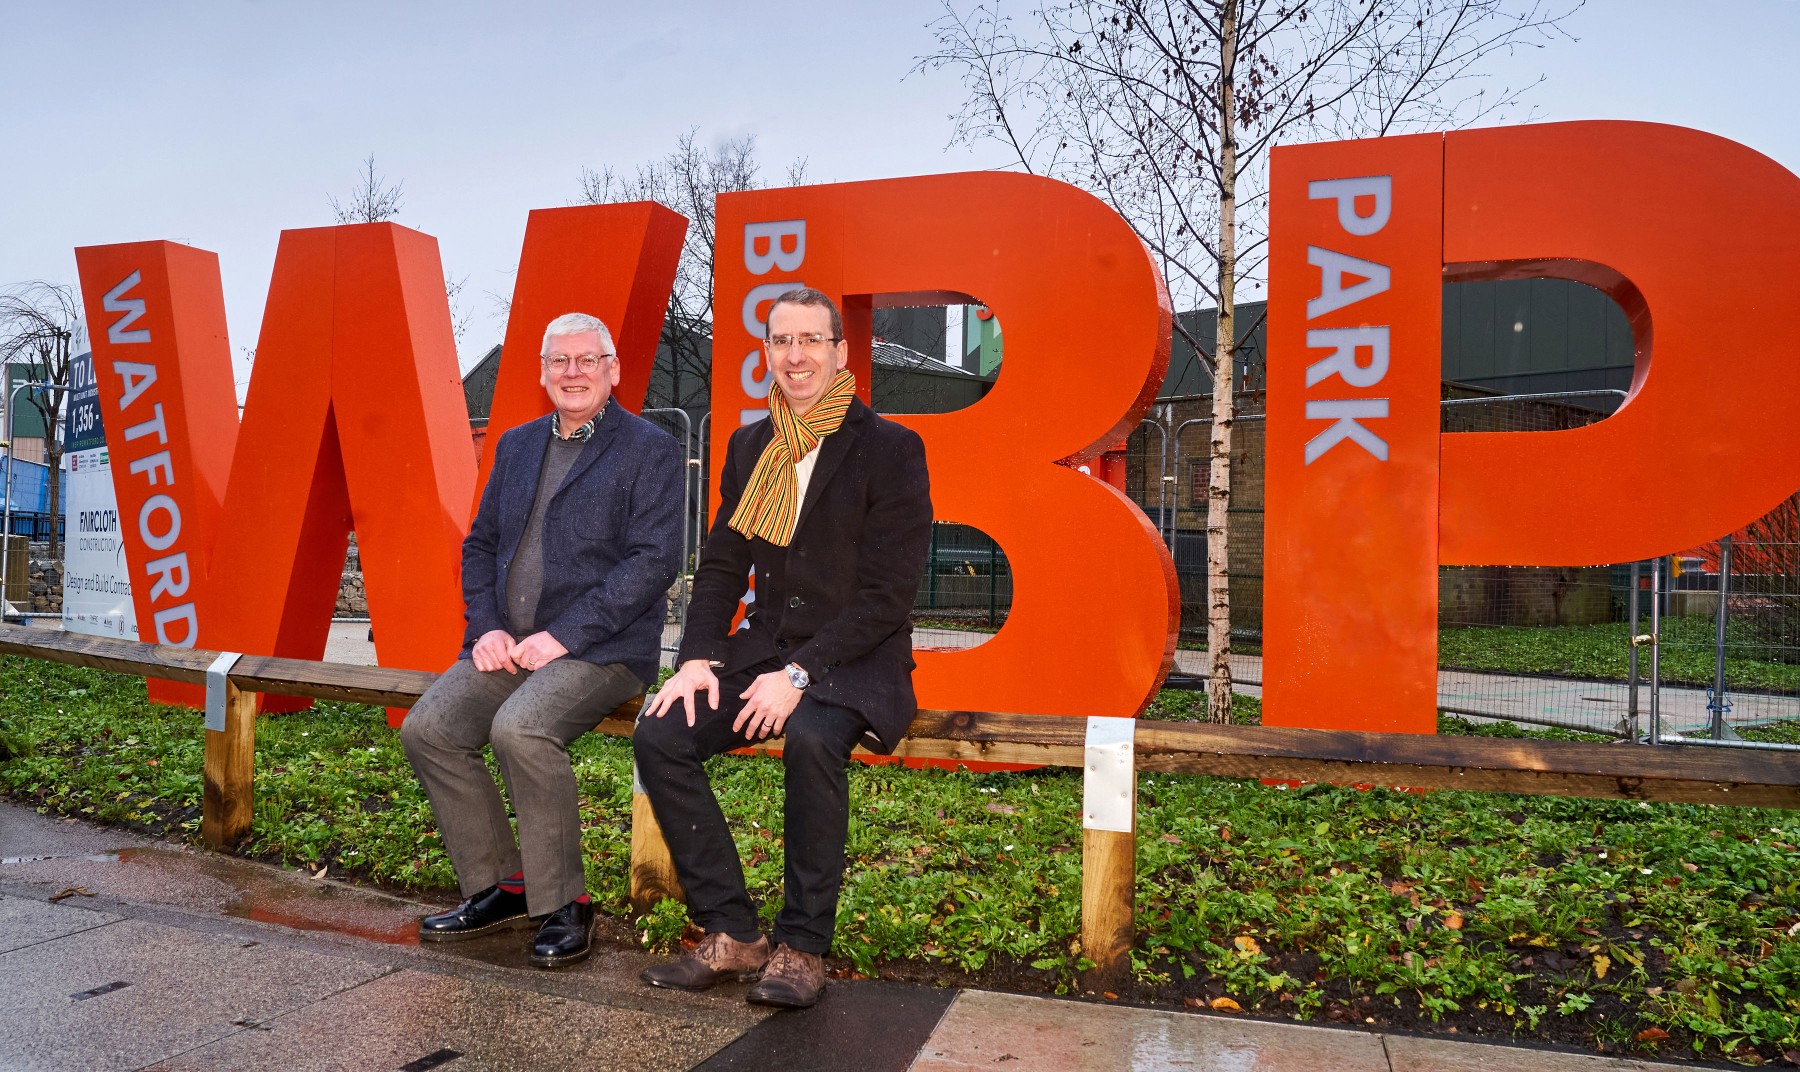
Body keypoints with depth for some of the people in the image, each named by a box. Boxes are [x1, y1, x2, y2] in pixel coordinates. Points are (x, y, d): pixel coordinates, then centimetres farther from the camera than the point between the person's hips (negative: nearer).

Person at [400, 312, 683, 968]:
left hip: (601, 649, -6)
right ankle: (500, 886, 5)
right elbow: (481, 544, 19)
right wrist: (486, 628, 1)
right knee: (427, 729, -12)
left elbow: (653, 561, -13)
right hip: (509, 644, 7)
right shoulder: (517, 445, 18)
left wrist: (564, 635, -18)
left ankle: (563, 903, -11)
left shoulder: (652, 451, -3)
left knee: (520, 730, -30)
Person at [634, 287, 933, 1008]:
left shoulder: (890, 450, -7)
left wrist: (800, 675, -21)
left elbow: (887, 593, -13)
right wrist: (699, 657, -5)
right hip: (763, 651, 6)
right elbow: (721, 565, 12)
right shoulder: (749, 447, 11)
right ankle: (731, 934, -5)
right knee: (659, 733, -17)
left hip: (855, 663, -5)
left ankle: (802, 946, -14)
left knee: (811, 739, -35)